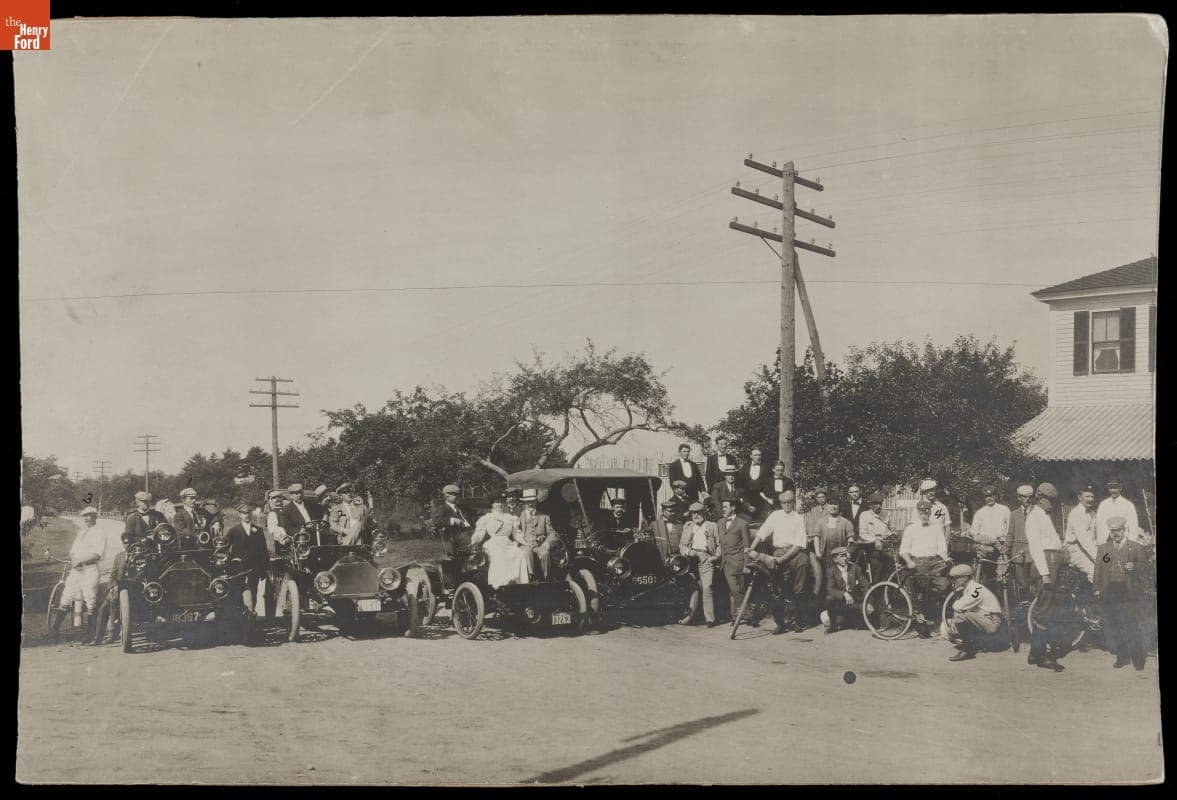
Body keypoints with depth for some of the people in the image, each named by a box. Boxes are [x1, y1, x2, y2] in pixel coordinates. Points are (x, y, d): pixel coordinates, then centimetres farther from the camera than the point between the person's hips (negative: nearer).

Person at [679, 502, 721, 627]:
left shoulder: (712, 526, 13)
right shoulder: (687, 526, 20)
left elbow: (719, 545, 10)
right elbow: (682, 545, 16)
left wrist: (717, 556, -5)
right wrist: (688, 552, -3)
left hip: (707, 558, -3)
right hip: (692, 559, 3)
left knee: (707, 587, -13)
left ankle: (710, 618, -12)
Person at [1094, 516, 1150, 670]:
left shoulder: (1137, 548, 7)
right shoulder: (1102, 549, 15)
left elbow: (1146, 565, 0)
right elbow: (1098, 570, 13)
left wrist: (1135, 567, -21)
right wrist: (1098, 588, 4)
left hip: (1131, 594, -3)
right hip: (1110, 593, 3)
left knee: (1134, 628, -4)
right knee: (1113, 628, 6)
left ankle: (1138, 661, 4)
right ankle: (1122, 658, 18)